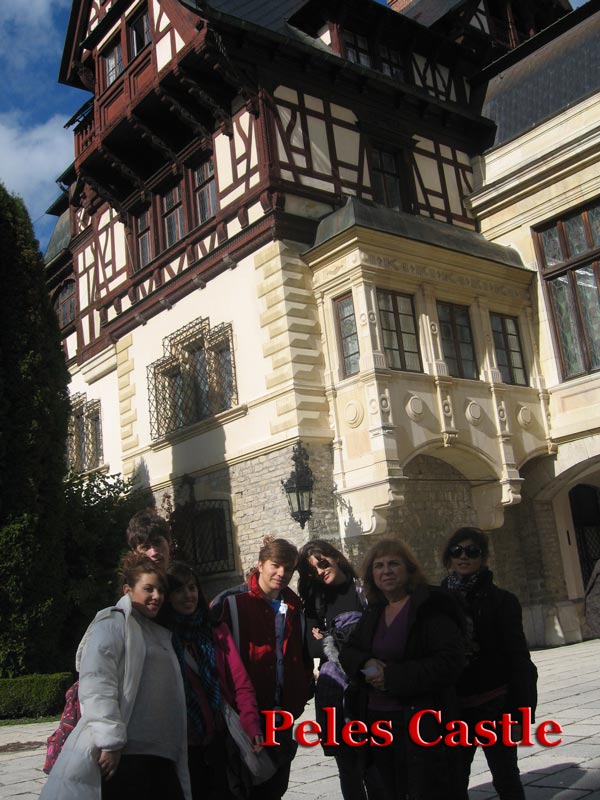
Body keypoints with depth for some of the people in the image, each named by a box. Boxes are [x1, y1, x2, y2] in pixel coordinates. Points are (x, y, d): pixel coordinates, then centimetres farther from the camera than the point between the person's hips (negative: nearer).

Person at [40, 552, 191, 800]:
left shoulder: (160, 634, 23)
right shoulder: (113, 623, -2)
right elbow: (96, 686, -14)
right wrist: (110, 741, -21)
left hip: (161, 756, 8)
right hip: (122, 754, -7)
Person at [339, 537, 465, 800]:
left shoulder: (431, 607, -9)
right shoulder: (374, 612, 13)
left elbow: (450, 661, -18)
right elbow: (347, 651, 15)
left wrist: (394, 677, -20)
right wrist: (365, 663, -10)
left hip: (422, 721, -7)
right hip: (377, 720, 7)